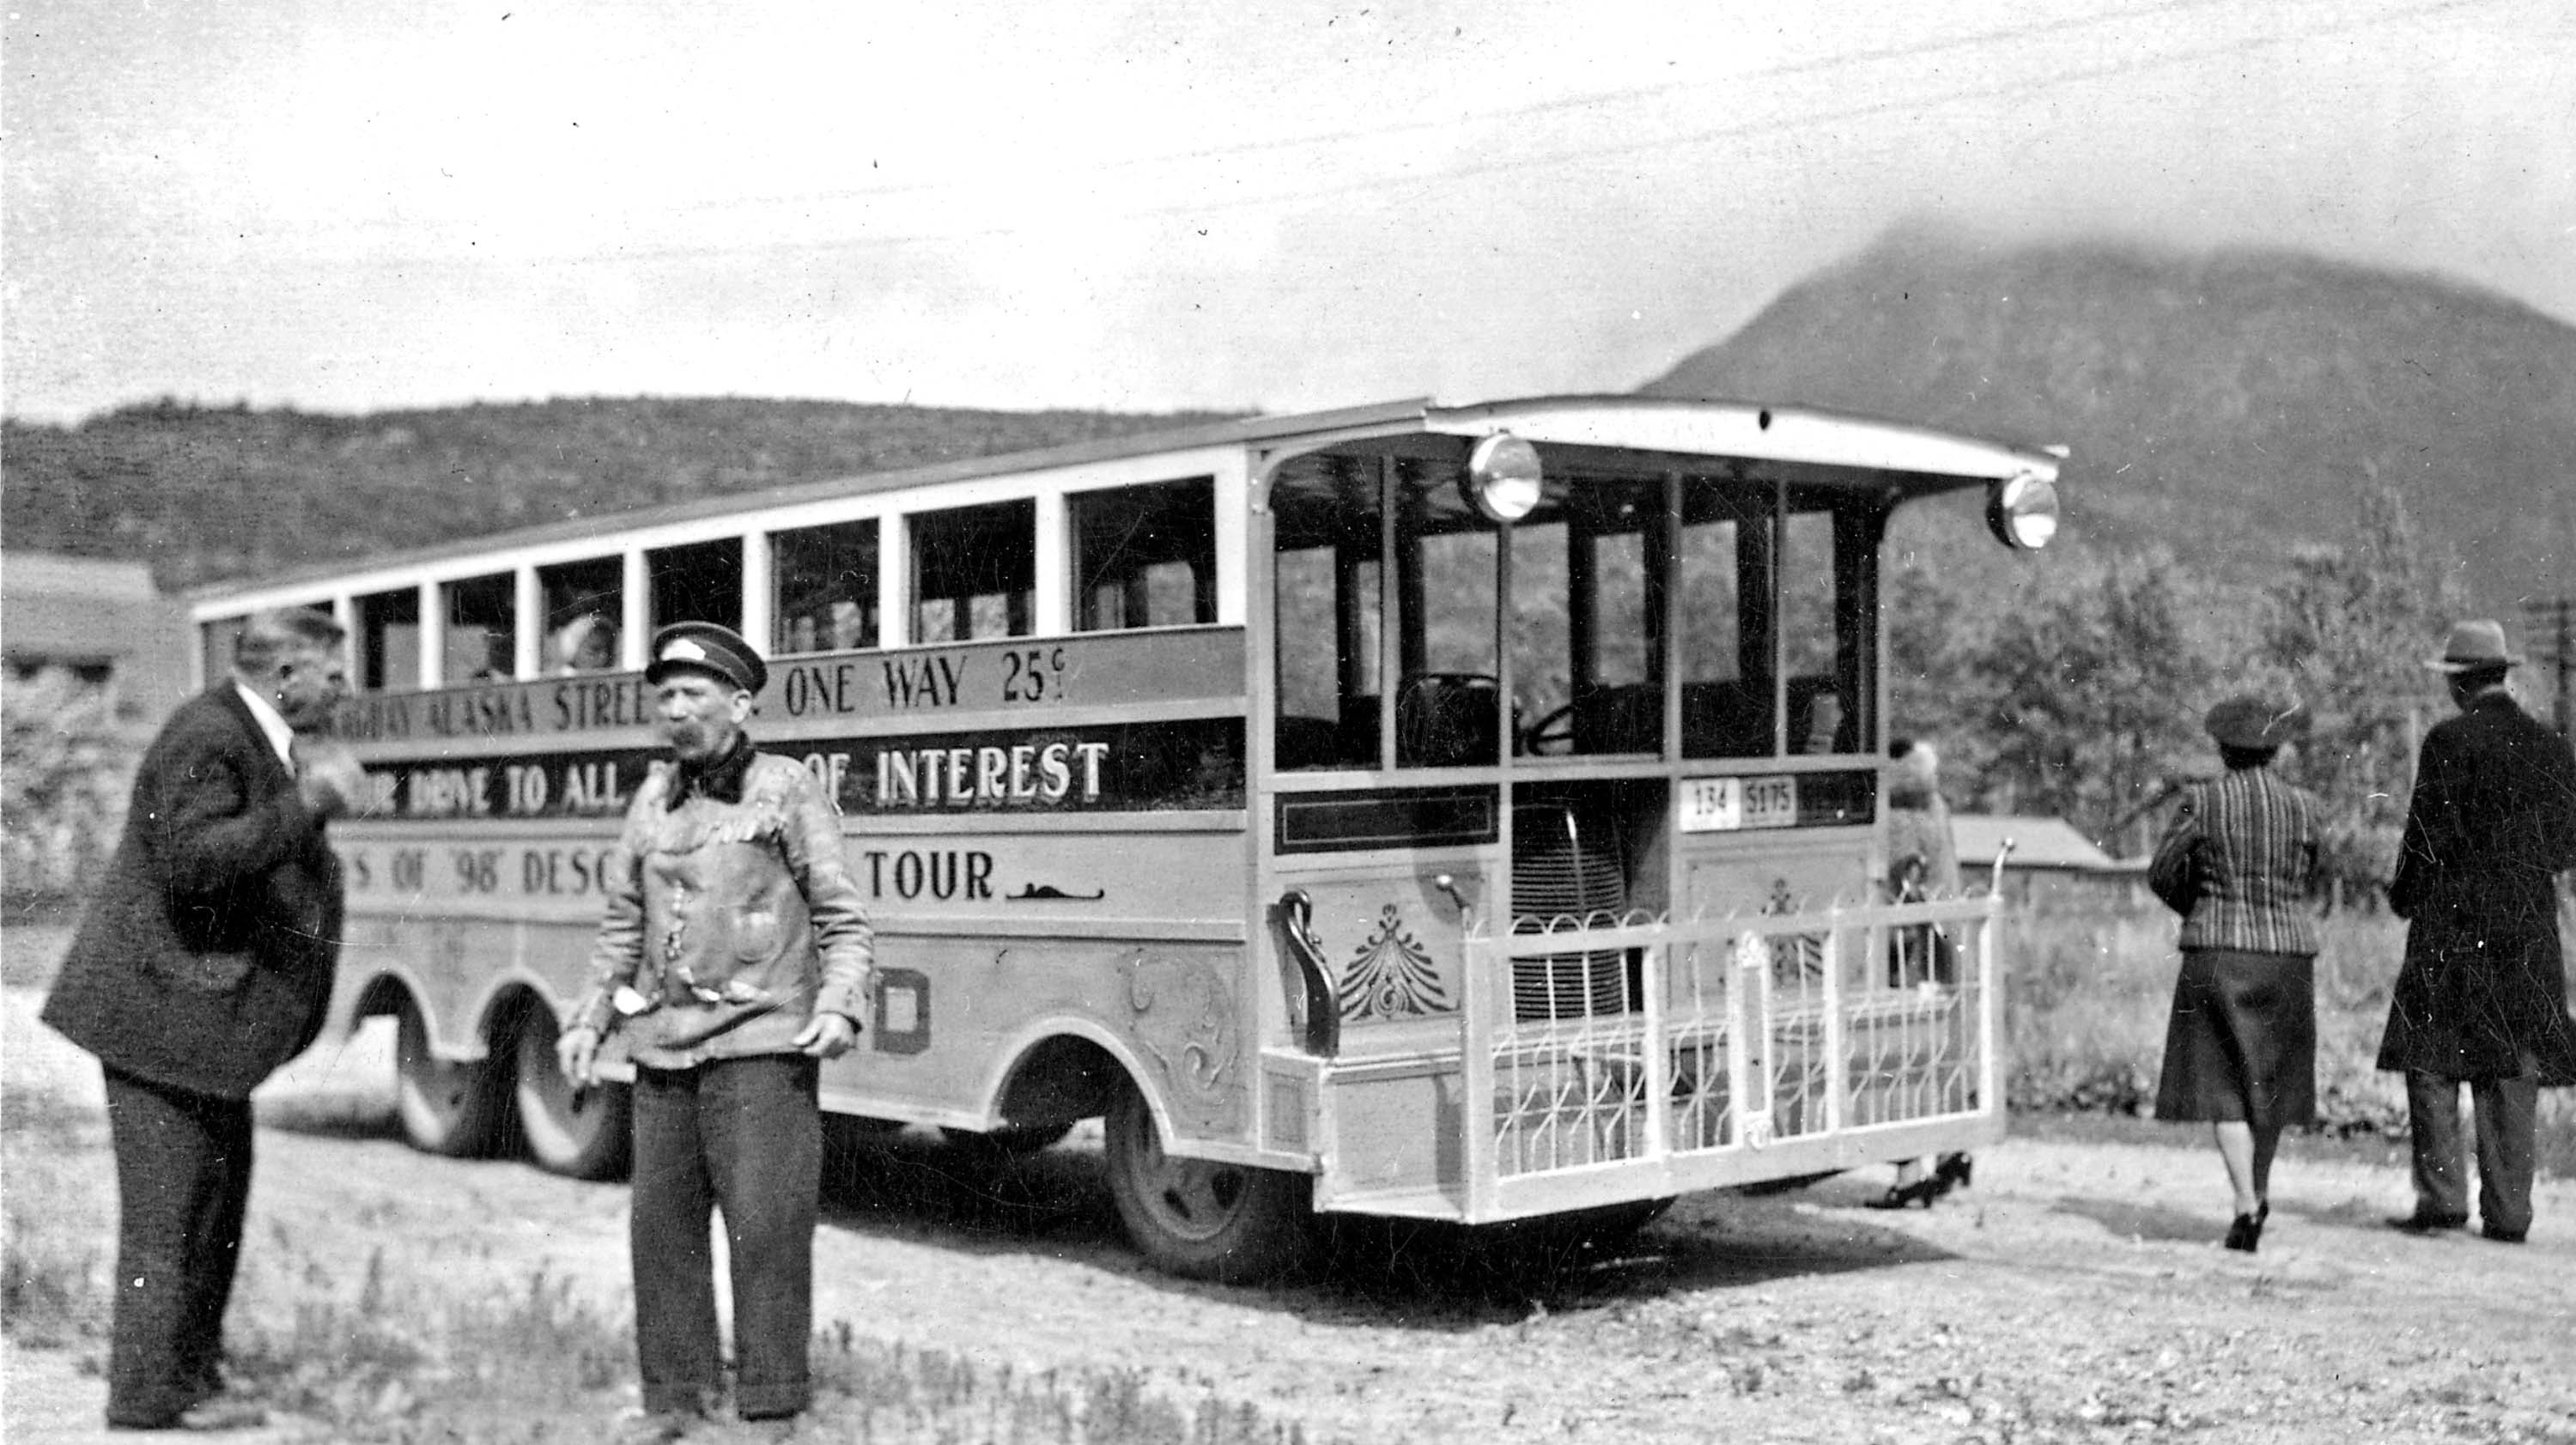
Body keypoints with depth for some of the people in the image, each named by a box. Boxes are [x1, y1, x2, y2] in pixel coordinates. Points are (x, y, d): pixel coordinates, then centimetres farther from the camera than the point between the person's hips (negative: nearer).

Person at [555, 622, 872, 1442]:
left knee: (766, 1226, -7)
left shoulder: (786, 792, -2)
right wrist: (589, 1022, 14)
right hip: (663, 1047, 5)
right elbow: (622, 926, 20)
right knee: (661, 1223, 8)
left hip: (759, 1045, -5)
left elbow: (843, 920, -2)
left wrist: (839, 1007, -16)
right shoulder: (652, 799, 12)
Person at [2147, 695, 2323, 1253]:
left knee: (2223, 1085, 0)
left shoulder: (2201, 802, -7)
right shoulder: (2302, 808, 0)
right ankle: (2258, 1195, 29)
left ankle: (2247, 1207, -14)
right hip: (2288, 955, 3)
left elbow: (2162, 875, 1)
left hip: (2216, 956, -3)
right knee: (2268, 1079, 16)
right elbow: (2305, 887, 11)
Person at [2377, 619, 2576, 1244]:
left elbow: (2428, 832, -10)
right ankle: (2508, 1211, 7)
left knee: (2432, 1058, 2)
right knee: (2513, 1065, 7)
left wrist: (2404, 895, 5)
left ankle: (2443, 1197, -4)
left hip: (2453, 918, -5)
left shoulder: (2449, 741, -9)